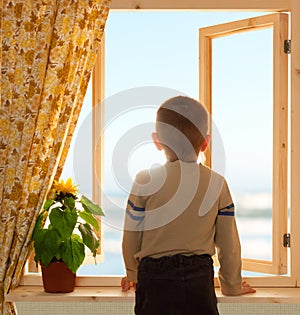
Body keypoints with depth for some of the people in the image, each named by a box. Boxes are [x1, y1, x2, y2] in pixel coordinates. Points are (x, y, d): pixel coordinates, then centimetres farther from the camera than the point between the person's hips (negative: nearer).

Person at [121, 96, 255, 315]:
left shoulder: (146, 181, -5)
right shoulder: (217, 184, 1)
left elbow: (131, 239, 3)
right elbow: (229, 243, 7)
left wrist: (133, 274, 23)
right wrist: (232, 286, 23)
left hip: (155, 279, -1)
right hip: (200, 280, 2)